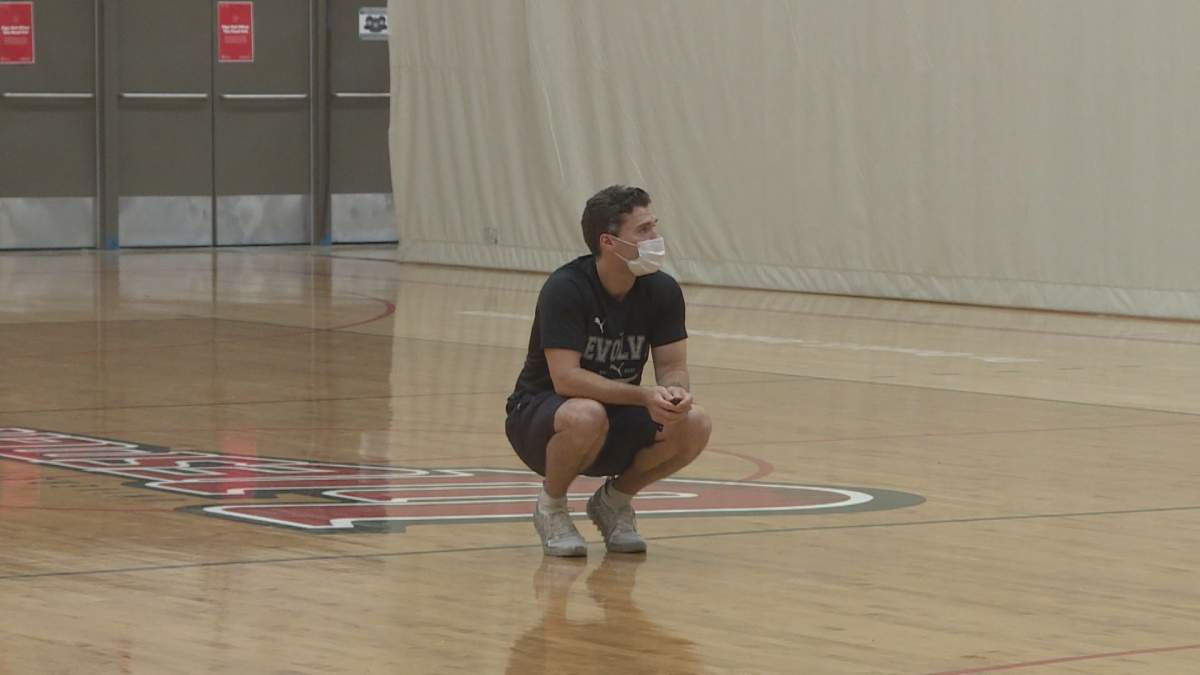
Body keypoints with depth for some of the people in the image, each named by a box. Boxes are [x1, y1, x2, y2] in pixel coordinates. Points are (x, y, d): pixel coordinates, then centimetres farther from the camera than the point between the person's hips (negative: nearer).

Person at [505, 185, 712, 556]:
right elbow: (566, 378, -29)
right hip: (539, 415, -5)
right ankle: (551, 506, -8)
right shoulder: (565, 289, -22)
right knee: (586, 416, -40)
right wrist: (644, 395, -37)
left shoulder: (662, 290, -5)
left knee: (694, 425, -22)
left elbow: (672, 366, -3)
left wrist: (675, 391, -28)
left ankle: (614, 500, 5)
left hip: (619, 424, 5)